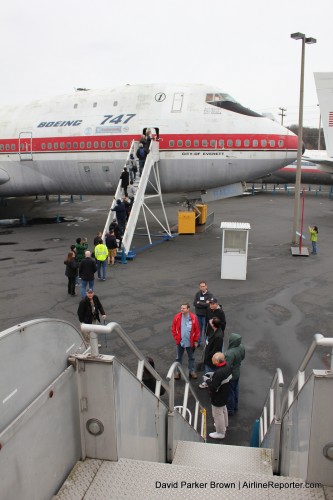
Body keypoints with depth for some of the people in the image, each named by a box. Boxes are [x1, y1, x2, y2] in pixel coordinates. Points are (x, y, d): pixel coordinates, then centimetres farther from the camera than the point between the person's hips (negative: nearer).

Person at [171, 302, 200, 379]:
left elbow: (197, 330, -5)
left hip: (190, 342, 0)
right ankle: (177, 372, 29)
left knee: (191, 357, 16)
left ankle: (192, 371, 33)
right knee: (179, 357, 14)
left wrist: (196, 340, -3)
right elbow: (173, 329, -1)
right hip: (180, 341, 0)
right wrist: (176, 337, -5)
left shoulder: (193, 317, -14)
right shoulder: (177, 317, -11)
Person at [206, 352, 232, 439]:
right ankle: (224, 425, 54)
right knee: (223, 410, 31)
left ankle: (220, 433, 29)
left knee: (217, 414, 12)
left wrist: (208, 380, -17)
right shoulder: (227, 367, -11)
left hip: (218, 398, -9)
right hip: (225, 394, 9)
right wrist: (212, 376, -2)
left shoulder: (218, 373, -39)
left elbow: (213, 388, -33)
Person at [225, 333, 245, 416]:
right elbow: (242, 357, 5)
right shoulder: (241, 347, -14)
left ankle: (230, 409, 34)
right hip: (237, 372, 8)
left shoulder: (230, 353, -38)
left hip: (231, 375, -8)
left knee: (229, 392, 14)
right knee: (235, 389, 27)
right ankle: (235, 405, 47)